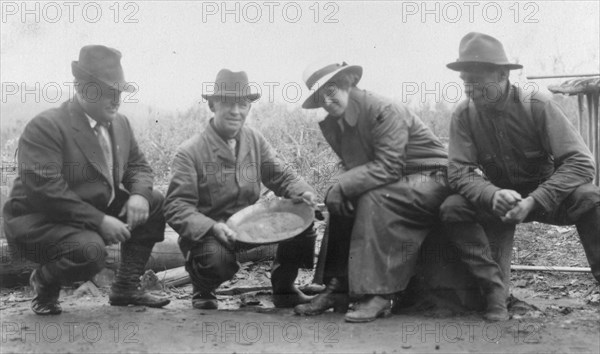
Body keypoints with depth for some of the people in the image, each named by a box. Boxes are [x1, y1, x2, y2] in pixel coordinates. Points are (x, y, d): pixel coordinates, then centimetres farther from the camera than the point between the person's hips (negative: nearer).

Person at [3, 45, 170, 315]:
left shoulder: (119, 123, 6)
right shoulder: (45, 127, -20)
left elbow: (138, 165, 14)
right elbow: (45, 189, -29)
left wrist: (139, 194, -11)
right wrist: (99, 221, -31)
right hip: (38, 221, -8)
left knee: (155, 203, -1)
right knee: (89, 250, -36)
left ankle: (125, 289, 7)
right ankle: (43, 283, 1)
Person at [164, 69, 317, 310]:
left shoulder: (255, 141, 4)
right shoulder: (190, 152, -13)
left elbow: (281, 176, 5)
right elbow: (176, 207, -18)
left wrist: (303, 192, -18)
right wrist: (211, 227, -34)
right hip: (207, 232, -5)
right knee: (217, 260, -37)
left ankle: (283, 289, 10)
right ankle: (203, 294, 3)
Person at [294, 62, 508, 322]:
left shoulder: (383, 111, -20)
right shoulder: (332, 125, 4)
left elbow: (388, 167, -26)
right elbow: (354, 168, 7)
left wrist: (342, 186, -29)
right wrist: (340, 189, -15)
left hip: (432, 179, -8)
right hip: (398, 183, 8)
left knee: (374, 199, -31)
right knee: (339, 202, -11)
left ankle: (377, 293, -28)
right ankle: (337, 289, -5)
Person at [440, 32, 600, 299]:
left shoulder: (537, 105, -18)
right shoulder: (464, 115, -12)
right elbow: (460, 172, -16)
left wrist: (533, 201, -36)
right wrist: (493, 195, -38)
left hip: (546, 194, -2)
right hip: (496, 198, 2)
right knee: (452, 208, -26)